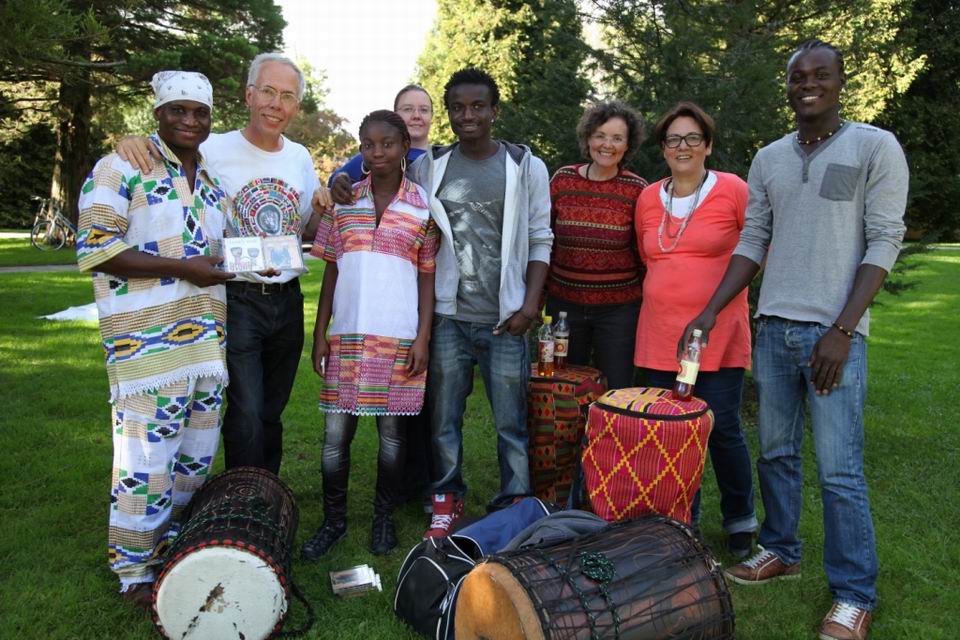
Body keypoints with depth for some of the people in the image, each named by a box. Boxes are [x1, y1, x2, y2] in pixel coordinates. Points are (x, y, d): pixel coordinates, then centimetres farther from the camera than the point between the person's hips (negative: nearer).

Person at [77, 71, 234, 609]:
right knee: (148, 452, -4)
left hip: (208, 334, 7)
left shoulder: (214, 180, 16)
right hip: (147, 338, -7)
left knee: (198, 452, 13)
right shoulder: (122, 167, -5)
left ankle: (172, 542, 33)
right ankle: (133, 569, 15)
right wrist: (182, 267, -18)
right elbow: (95, 248, -13)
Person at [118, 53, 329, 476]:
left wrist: (325, 208, -4)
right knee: (247, 414, -9)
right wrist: (132, 142, -21)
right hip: (237, 299, -5)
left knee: (272, 412, 16)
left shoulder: (300, 158, 8)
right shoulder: (213, 150, -7)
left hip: (288, 299, 5)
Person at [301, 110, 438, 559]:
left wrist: (423, 337, -6)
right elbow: (330, 271, 8)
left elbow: (427, 276, 2)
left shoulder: (423, 204, 2)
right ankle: (333, 521, 22)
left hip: (399, 336, -2)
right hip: (347, 334, 2)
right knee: (336, 433, 5)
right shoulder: (342, 200, 7)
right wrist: (320, 333, 4)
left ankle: (384, 518, 25)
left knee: (392, 429, 8)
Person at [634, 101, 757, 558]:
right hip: (659, 336, 4)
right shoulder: (648, 199, 9)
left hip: (718, 336, -3)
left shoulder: (733, 190, -4)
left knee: (722, 430, 2)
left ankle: (740, 522, 25)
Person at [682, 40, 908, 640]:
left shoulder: (876, 147, -1)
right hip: (774, 327, 5)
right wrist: (710, 313, 3)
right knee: (776, 452, 13)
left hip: (833, 332, -5)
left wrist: (841, 330, -14)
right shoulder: (768, 159, 12)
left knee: (839, 471, -4)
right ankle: (781, 551, 31)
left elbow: (884, 242, -6)